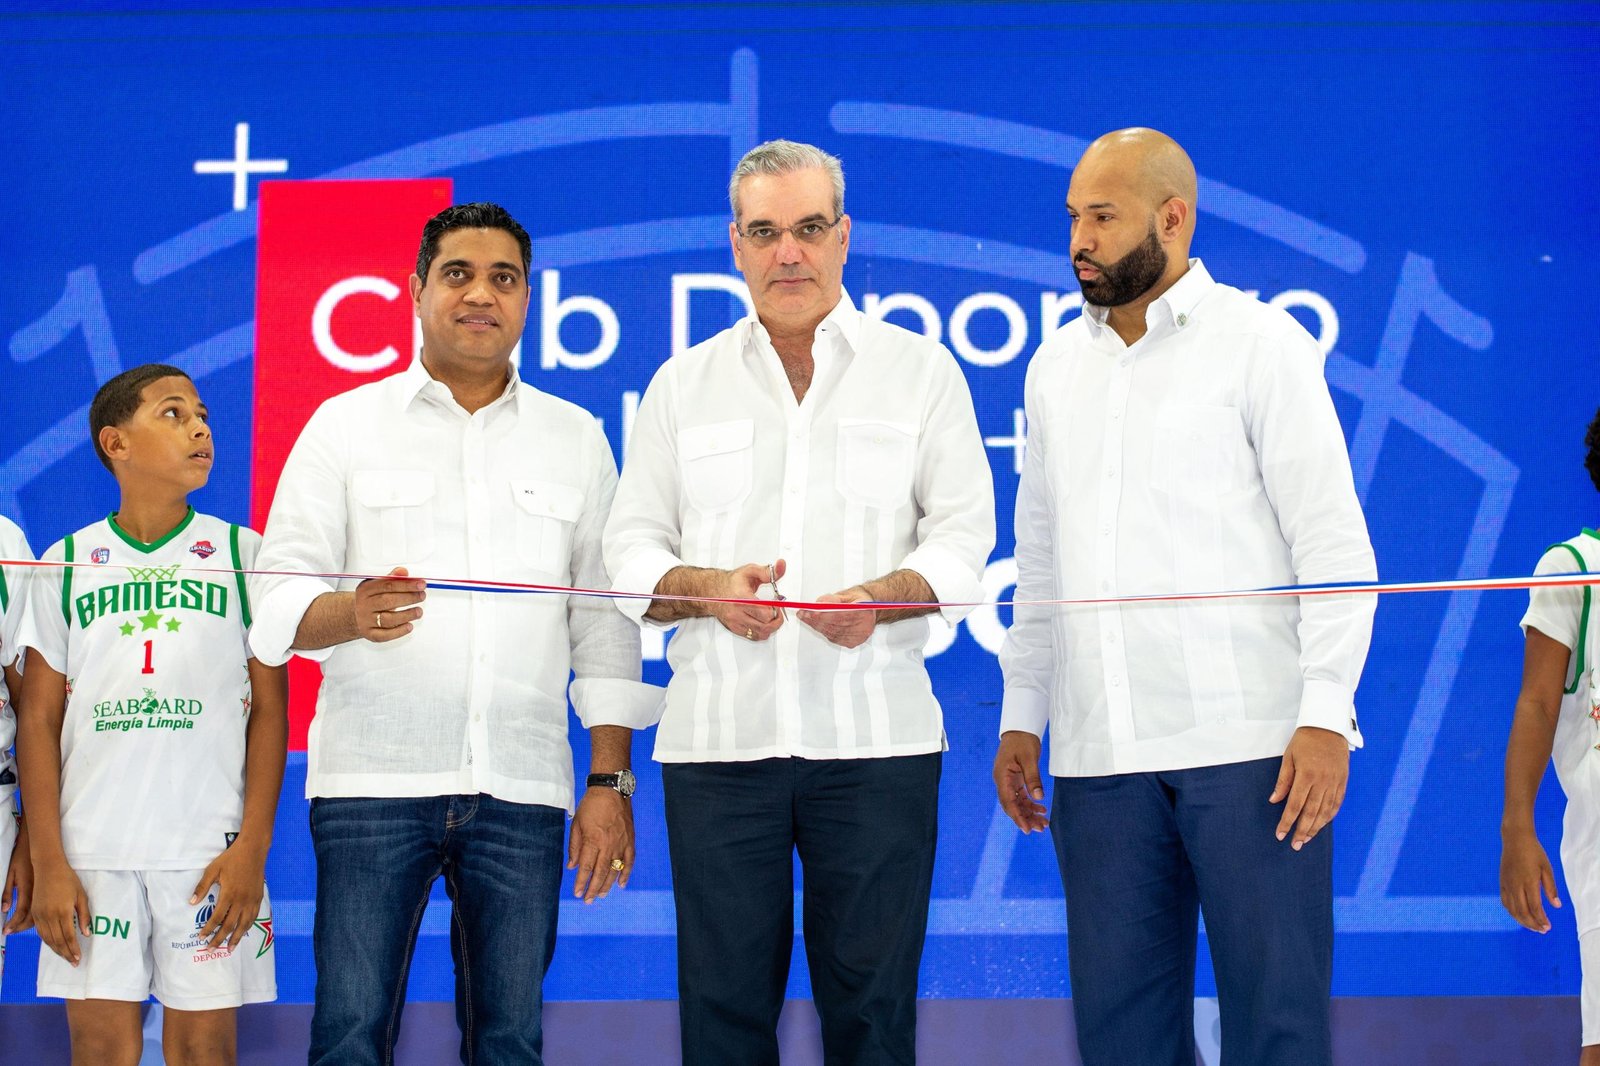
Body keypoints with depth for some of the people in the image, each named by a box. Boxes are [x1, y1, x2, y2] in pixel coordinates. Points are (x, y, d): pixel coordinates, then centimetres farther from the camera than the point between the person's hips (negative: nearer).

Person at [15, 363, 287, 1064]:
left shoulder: (242, 555, 6)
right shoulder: (68, 563, 7)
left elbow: (269, 710, 4)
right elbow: (39, 720, 7)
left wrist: (251, 848, -5)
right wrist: (48, 863, -2)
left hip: (210, 850, -1)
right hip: (93, 848, 1)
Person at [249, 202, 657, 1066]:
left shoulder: (576, 439, 14)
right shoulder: (345, 426, 9)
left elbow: (606, 623, 13)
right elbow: (276, 595, 3)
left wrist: (610, 781, 5)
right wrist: (350, 612, -20)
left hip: (521, 789, 2)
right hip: (374, 778, -1)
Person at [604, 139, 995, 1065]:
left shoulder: (921, 370, 10)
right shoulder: (684, 384, 14)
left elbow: (963, 536, 4)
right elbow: (633, 547, 12)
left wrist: (881, 596, -16)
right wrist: (705, 590, -10)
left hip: (875, 737, -1)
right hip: (717, 737, 1)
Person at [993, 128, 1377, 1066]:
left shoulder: (1260, 343, 1)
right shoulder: (1056, 367, 17)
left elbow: (1335, 544, -4)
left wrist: (1326, 715, -13)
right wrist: (1021, 716, 15)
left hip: (1250, 742, -5)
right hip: (1098, 752, 5)